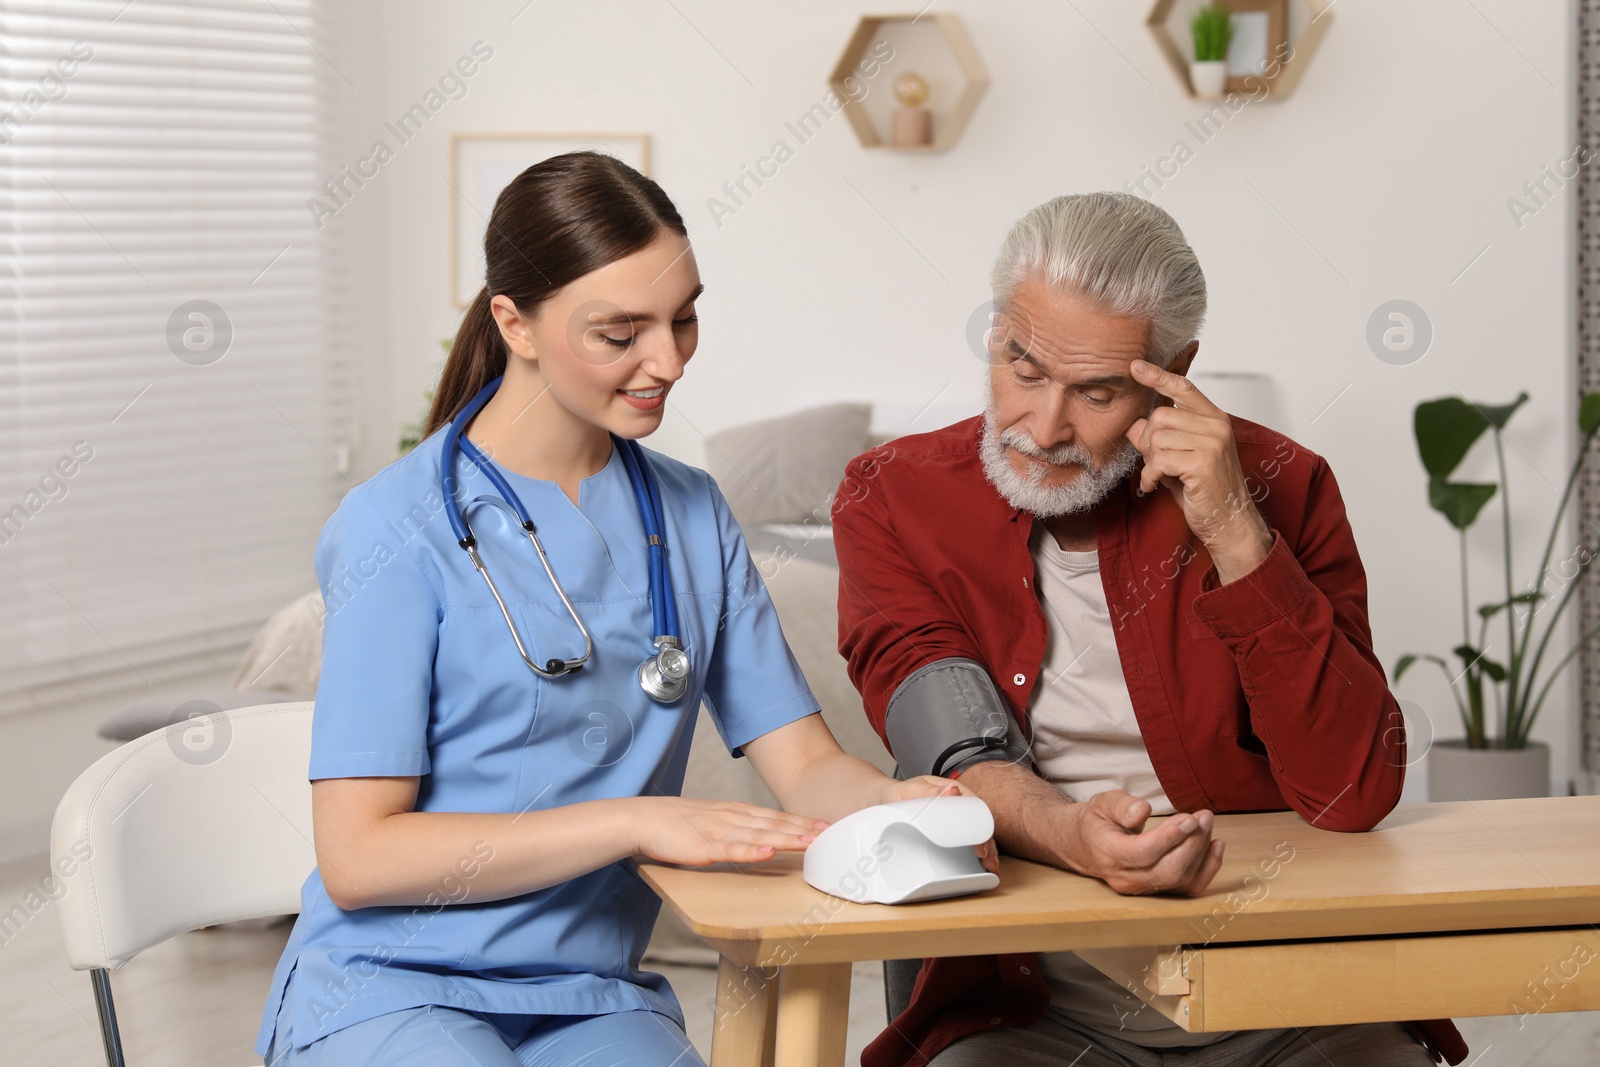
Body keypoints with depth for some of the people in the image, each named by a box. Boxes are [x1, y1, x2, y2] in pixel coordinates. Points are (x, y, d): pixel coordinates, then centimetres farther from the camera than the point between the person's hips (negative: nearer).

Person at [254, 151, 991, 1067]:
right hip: (387, 992, -5)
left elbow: (806, 762, 7)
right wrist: (637, 822, -21)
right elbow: (358, 859, -13)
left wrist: (897, 805, -17)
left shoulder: (693, 518, 10)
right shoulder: (397, 530, -9)